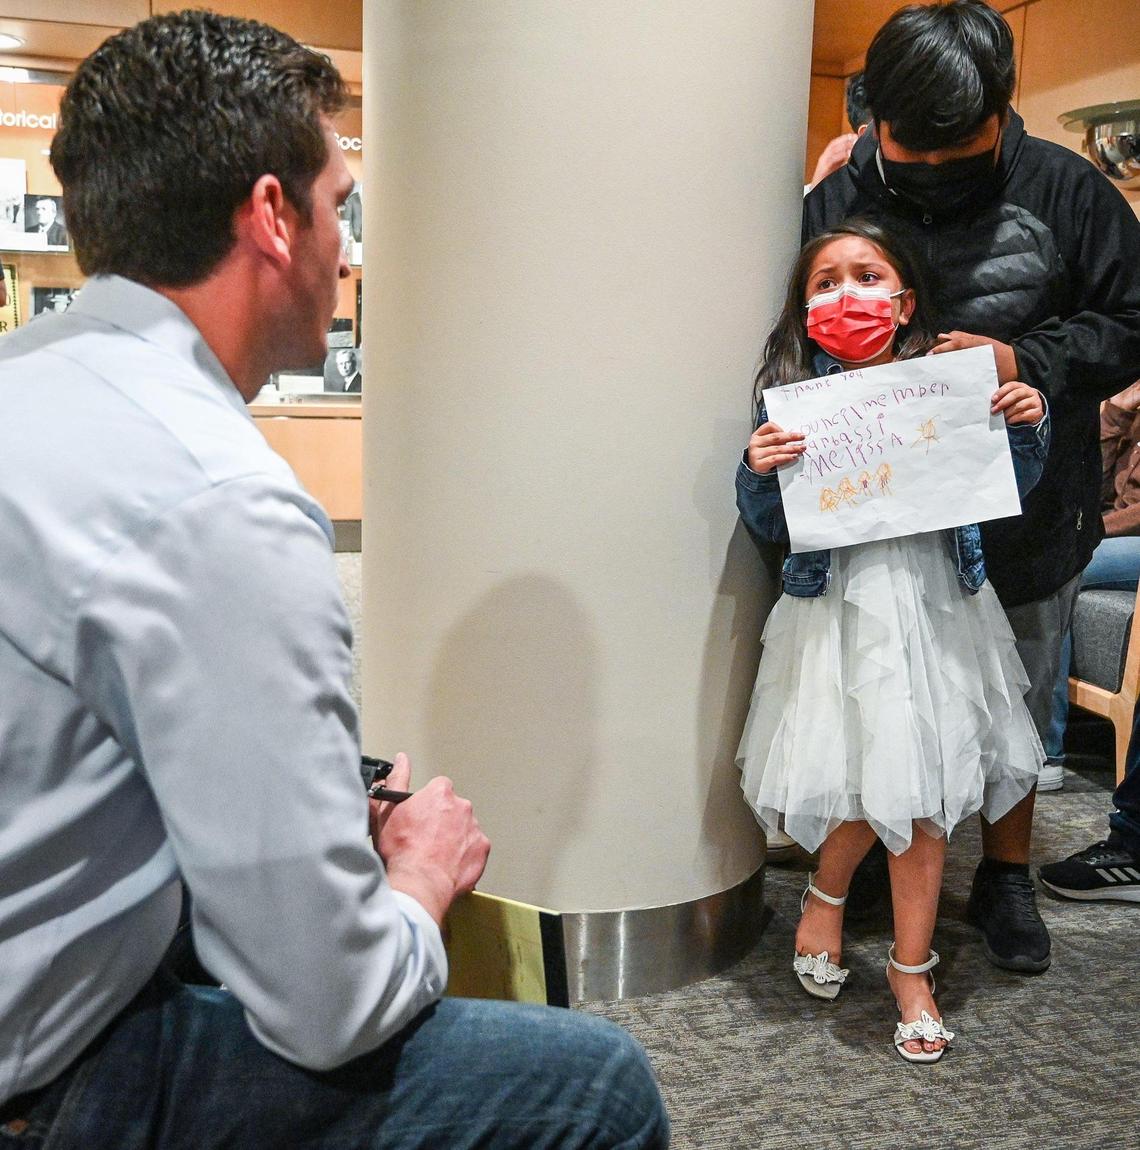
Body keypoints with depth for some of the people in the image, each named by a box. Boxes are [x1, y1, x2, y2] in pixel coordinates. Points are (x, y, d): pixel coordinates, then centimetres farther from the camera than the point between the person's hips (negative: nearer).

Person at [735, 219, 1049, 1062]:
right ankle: (827, 893, 36)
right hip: (840, 605, -1)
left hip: (936, 602, 2)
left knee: (921, 785, 6)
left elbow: (1007, 493, 10)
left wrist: (1029, 426, -7)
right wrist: (758, 473, -20)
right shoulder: (792, 398, -3)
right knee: (872, 779, 1)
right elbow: (769, 530, -1)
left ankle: (911, 967, 24)